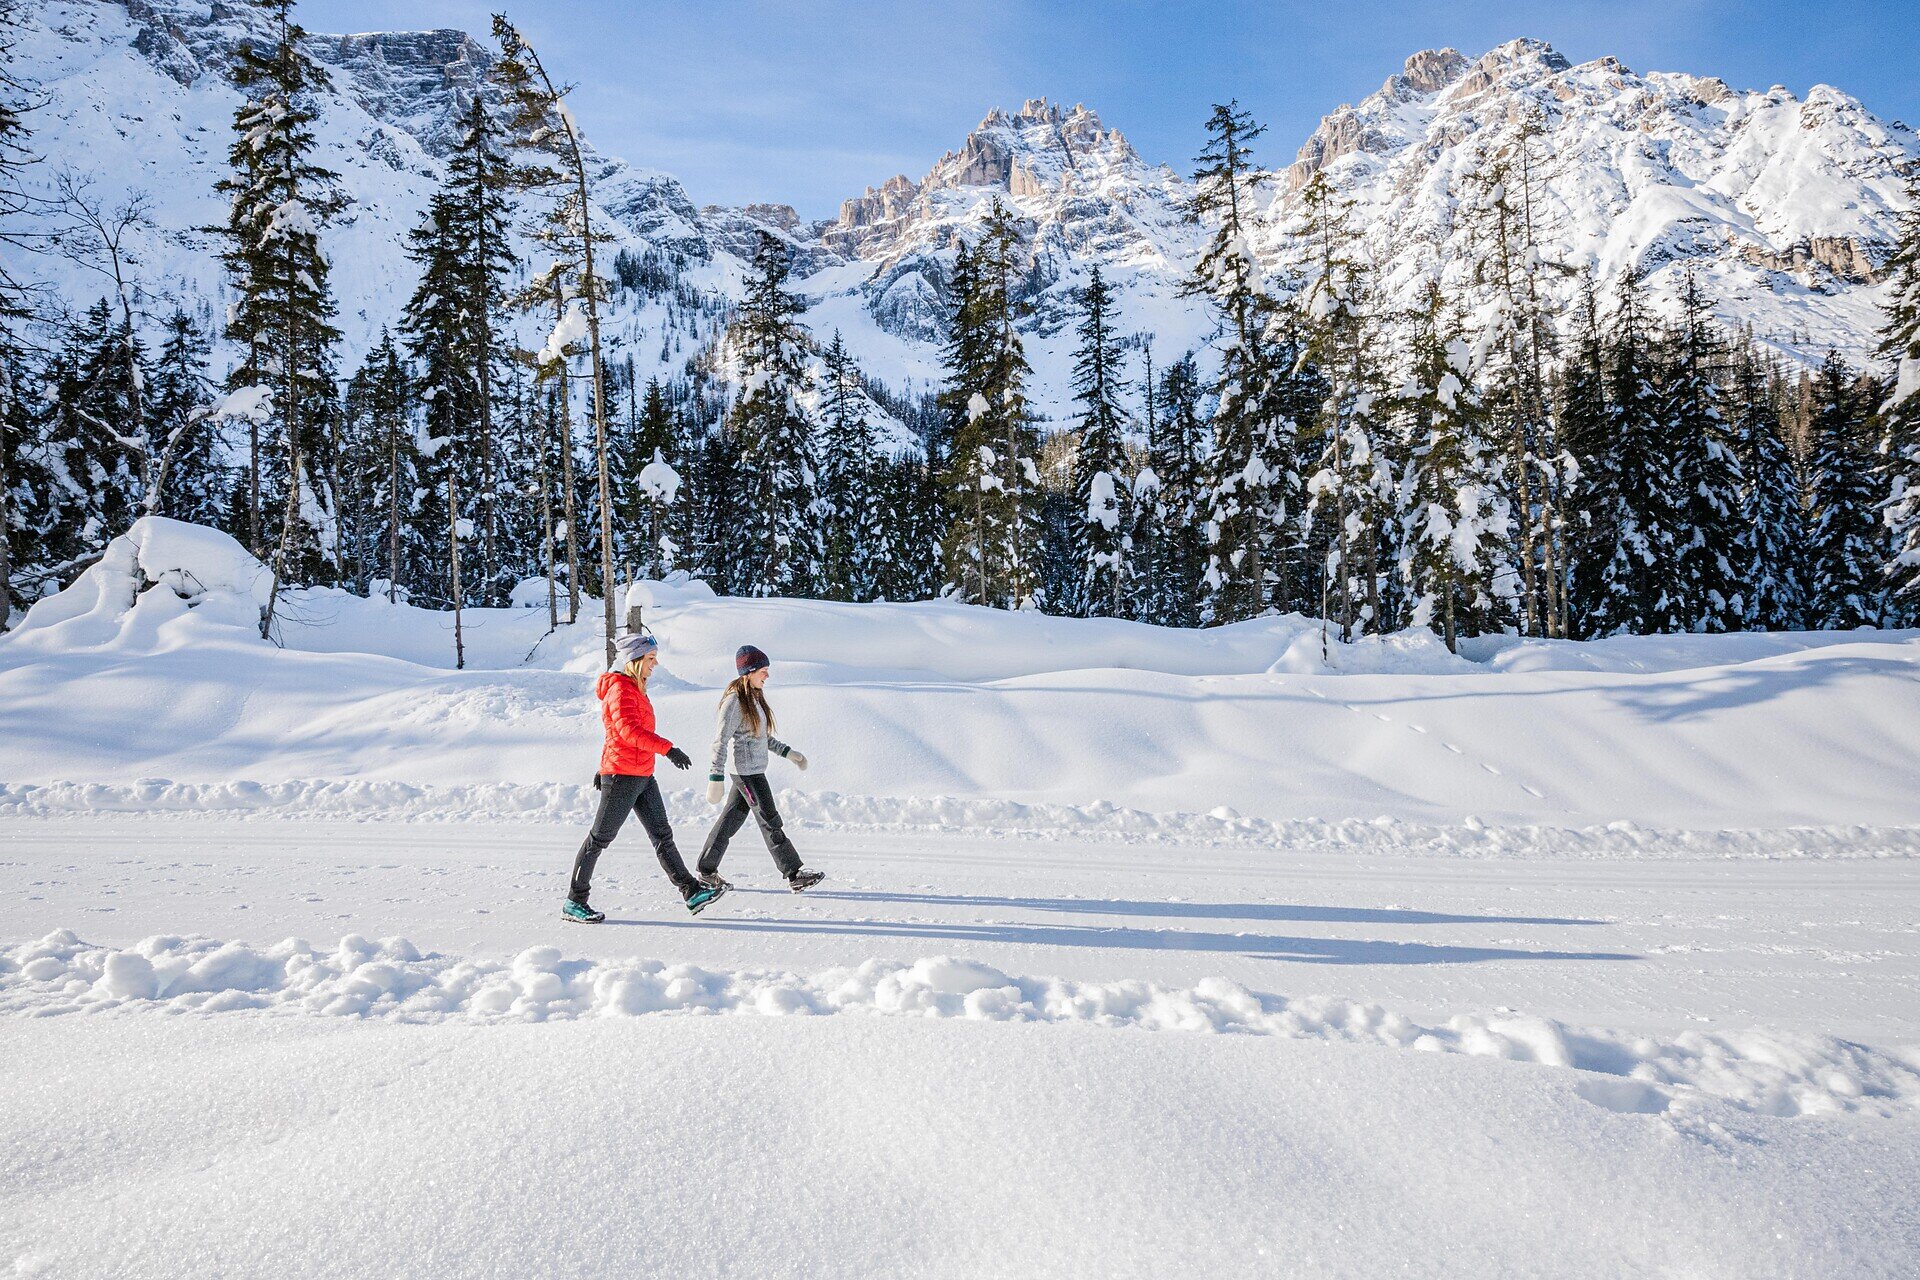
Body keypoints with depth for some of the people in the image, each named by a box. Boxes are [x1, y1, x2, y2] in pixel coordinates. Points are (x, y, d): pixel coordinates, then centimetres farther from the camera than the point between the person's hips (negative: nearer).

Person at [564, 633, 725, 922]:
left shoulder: (634, 688, 17)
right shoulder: (620, 689, -14)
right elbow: (629, 730, -28)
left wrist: (605, 767, 29)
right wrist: (667, 748, -34)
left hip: (643, 776, 10)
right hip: (622, 776, -10)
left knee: (662, 834, 6)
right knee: (600, 838, -1)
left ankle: (691, 893, 6)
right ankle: (574, 903, 8)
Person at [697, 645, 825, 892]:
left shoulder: (755, 697, 13)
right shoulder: (735, 701, -15)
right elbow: (720, 741, -18)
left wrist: (788, 752, 16)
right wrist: (716, 778, -22)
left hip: (754, 768, 9)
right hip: (746, 769, -9)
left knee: (731, 819, 12)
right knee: (770, 821, -5)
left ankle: (707, 872, 19)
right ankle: (794, 875, -1)